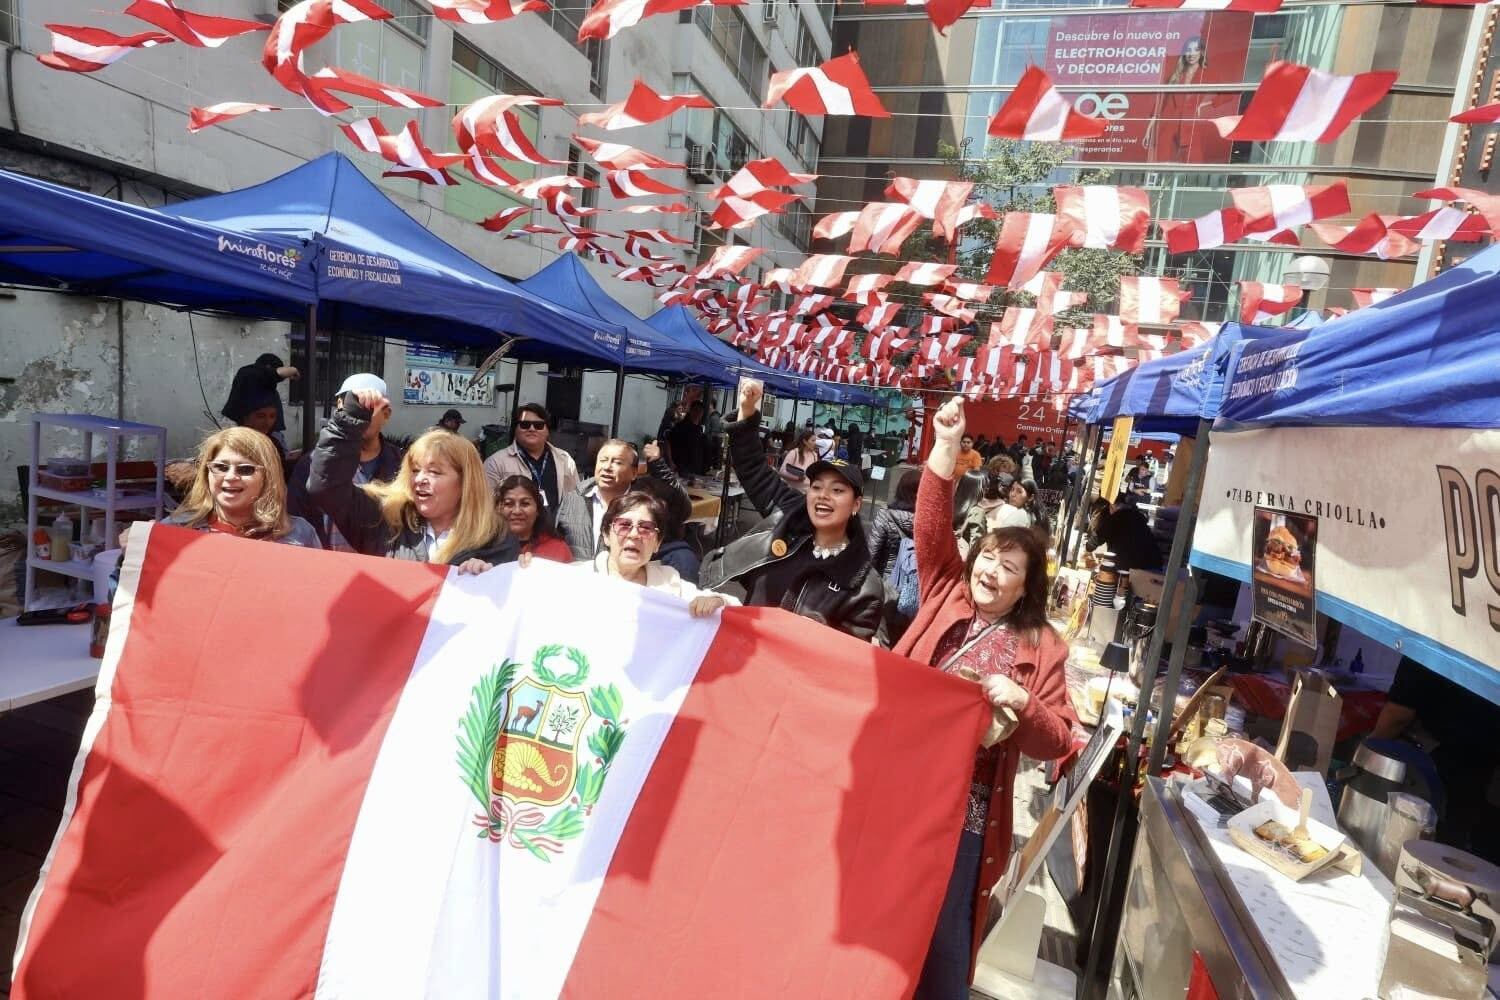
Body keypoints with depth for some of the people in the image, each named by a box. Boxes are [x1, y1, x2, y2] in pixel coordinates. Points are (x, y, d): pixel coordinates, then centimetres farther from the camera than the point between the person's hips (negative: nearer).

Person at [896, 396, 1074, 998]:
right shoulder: (945, 595, 5)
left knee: (939, 937, 8)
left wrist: (1021, 703, -21)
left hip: (963, 810, -2)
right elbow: (932, 526, -8)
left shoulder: (1040, 648, 1)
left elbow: (1057, 742, -1)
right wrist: (947, 446, -17)